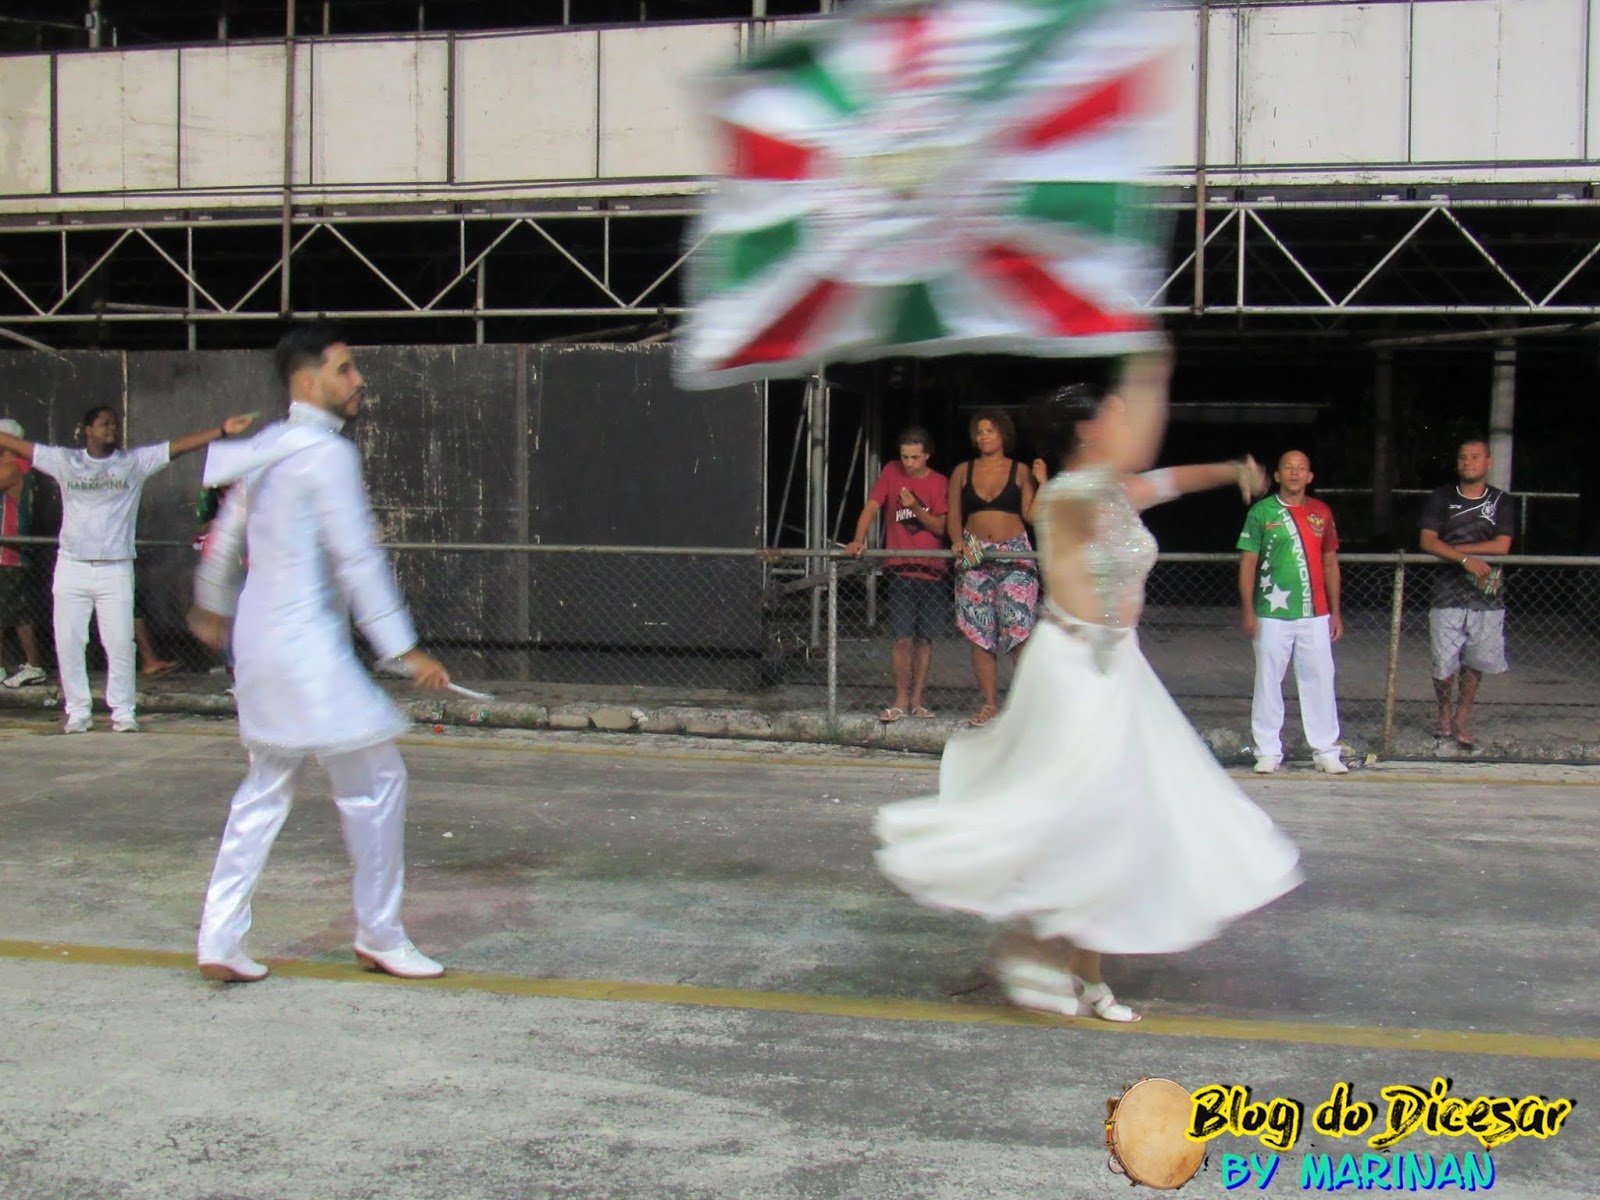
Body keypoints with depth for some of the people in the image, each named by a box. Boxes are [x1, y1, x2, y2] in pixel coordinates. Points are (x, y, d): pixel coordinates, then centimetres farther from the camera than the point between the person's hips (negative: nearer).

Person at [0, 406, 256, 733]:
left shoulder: (135, 462, 3)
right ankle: (77, 711, 15)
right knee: (68, 643, 4)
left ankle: (123, 712, 9)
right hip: (71, 568, 2)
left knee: (120, 644, -2)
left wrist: (222, 431, -12)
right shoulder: (65, 461, 7)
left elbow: (177, 447, -4)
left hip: (115, 570, -1)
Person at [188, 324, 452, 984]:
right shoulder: (327, 454, -14)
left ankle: (219, 940, 18)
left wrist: (213, 606, 39)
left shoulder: (267, 448, 12)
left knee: (265, 789, 17)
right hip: (306, 646, -9)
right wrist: (406, 650, -16)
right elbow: (358, 559, -18)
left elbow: (226, 536, 23)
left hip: (258, 638, 9)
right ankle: (379, 936, 12)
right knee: (374, 781, 1)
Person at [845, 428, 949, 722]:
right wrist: (858, 540, -17)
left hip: (932, 570, 1)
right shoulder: (892, 473, 4)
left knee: (925, 638, 5)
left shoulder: (940, 483, 3)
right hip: (901, 570, -1)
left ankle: (917, 700, 15)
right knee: (903, 639, -6)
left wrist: (916, 507, -18)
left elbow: (940, 527, -2)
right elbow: (871, 507, -2)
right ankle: (901, 701, 3)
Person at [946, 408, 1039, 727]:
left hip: (1014, 554, -2)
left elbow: (1030, 515, 1)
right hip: (974, 557, 3)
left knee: (1019, 629, -13)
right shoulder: (962, 472, 11)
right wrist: (958, 542, -6)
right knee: (979, 633, 2)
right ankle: (989, 703, 9)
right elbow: (954, 516, 11)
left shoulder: (1019, 471, 6)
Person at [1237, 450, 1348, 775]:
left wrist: (1336, 612, 11)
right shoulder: (1261, 512, 1)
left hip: (1315, 615, 2)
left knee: (1320, 681, 4)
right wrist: (1248, 611, -6)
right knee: (1268, 682, 3)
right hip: (1272, 615, -2)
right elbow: (1247, 563, 0)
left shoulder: (1322, 513, 10)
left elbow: (1331, 564, 14)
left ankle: (1326, 751, 12)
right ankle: (1268, 751, 12)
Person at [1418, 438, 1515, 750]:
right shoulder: (1441, 498, 3)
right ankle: (1445, 715, 23)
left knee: (1476, 662, 6)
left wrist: (1453, 548, -11)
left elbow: (1502, 546, -6)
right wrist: (1466, 559, -20)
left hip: (1486, 596, 1)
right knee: (1444, 665, 1)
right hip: (1447, 595, -1)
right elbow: (1427, 541, -7)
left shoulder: (1501, 502, 5)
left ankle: (1462, 719, 20)